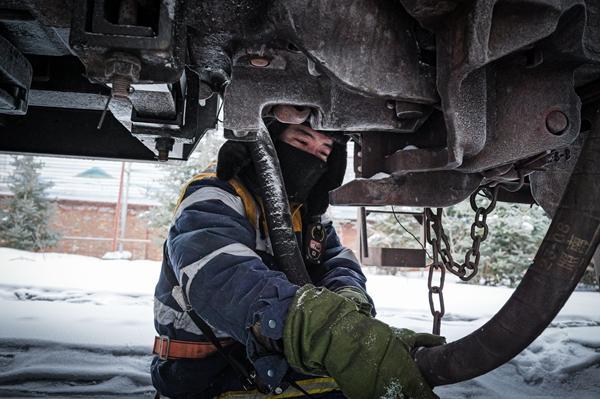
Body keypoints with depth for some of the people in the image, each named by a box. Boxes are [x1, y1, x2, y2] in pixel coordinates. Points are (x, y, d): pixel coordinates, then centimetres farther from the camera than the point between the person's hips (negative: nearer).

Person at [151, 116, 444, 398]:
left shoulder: (309, 214, 9)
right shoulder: (211, 200, -17)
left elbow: (337, 264, -4)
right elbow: (223, 277, -36)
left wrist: (351, 301, -29)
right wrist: (328, 328, -54)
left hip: (282, 368, 7)